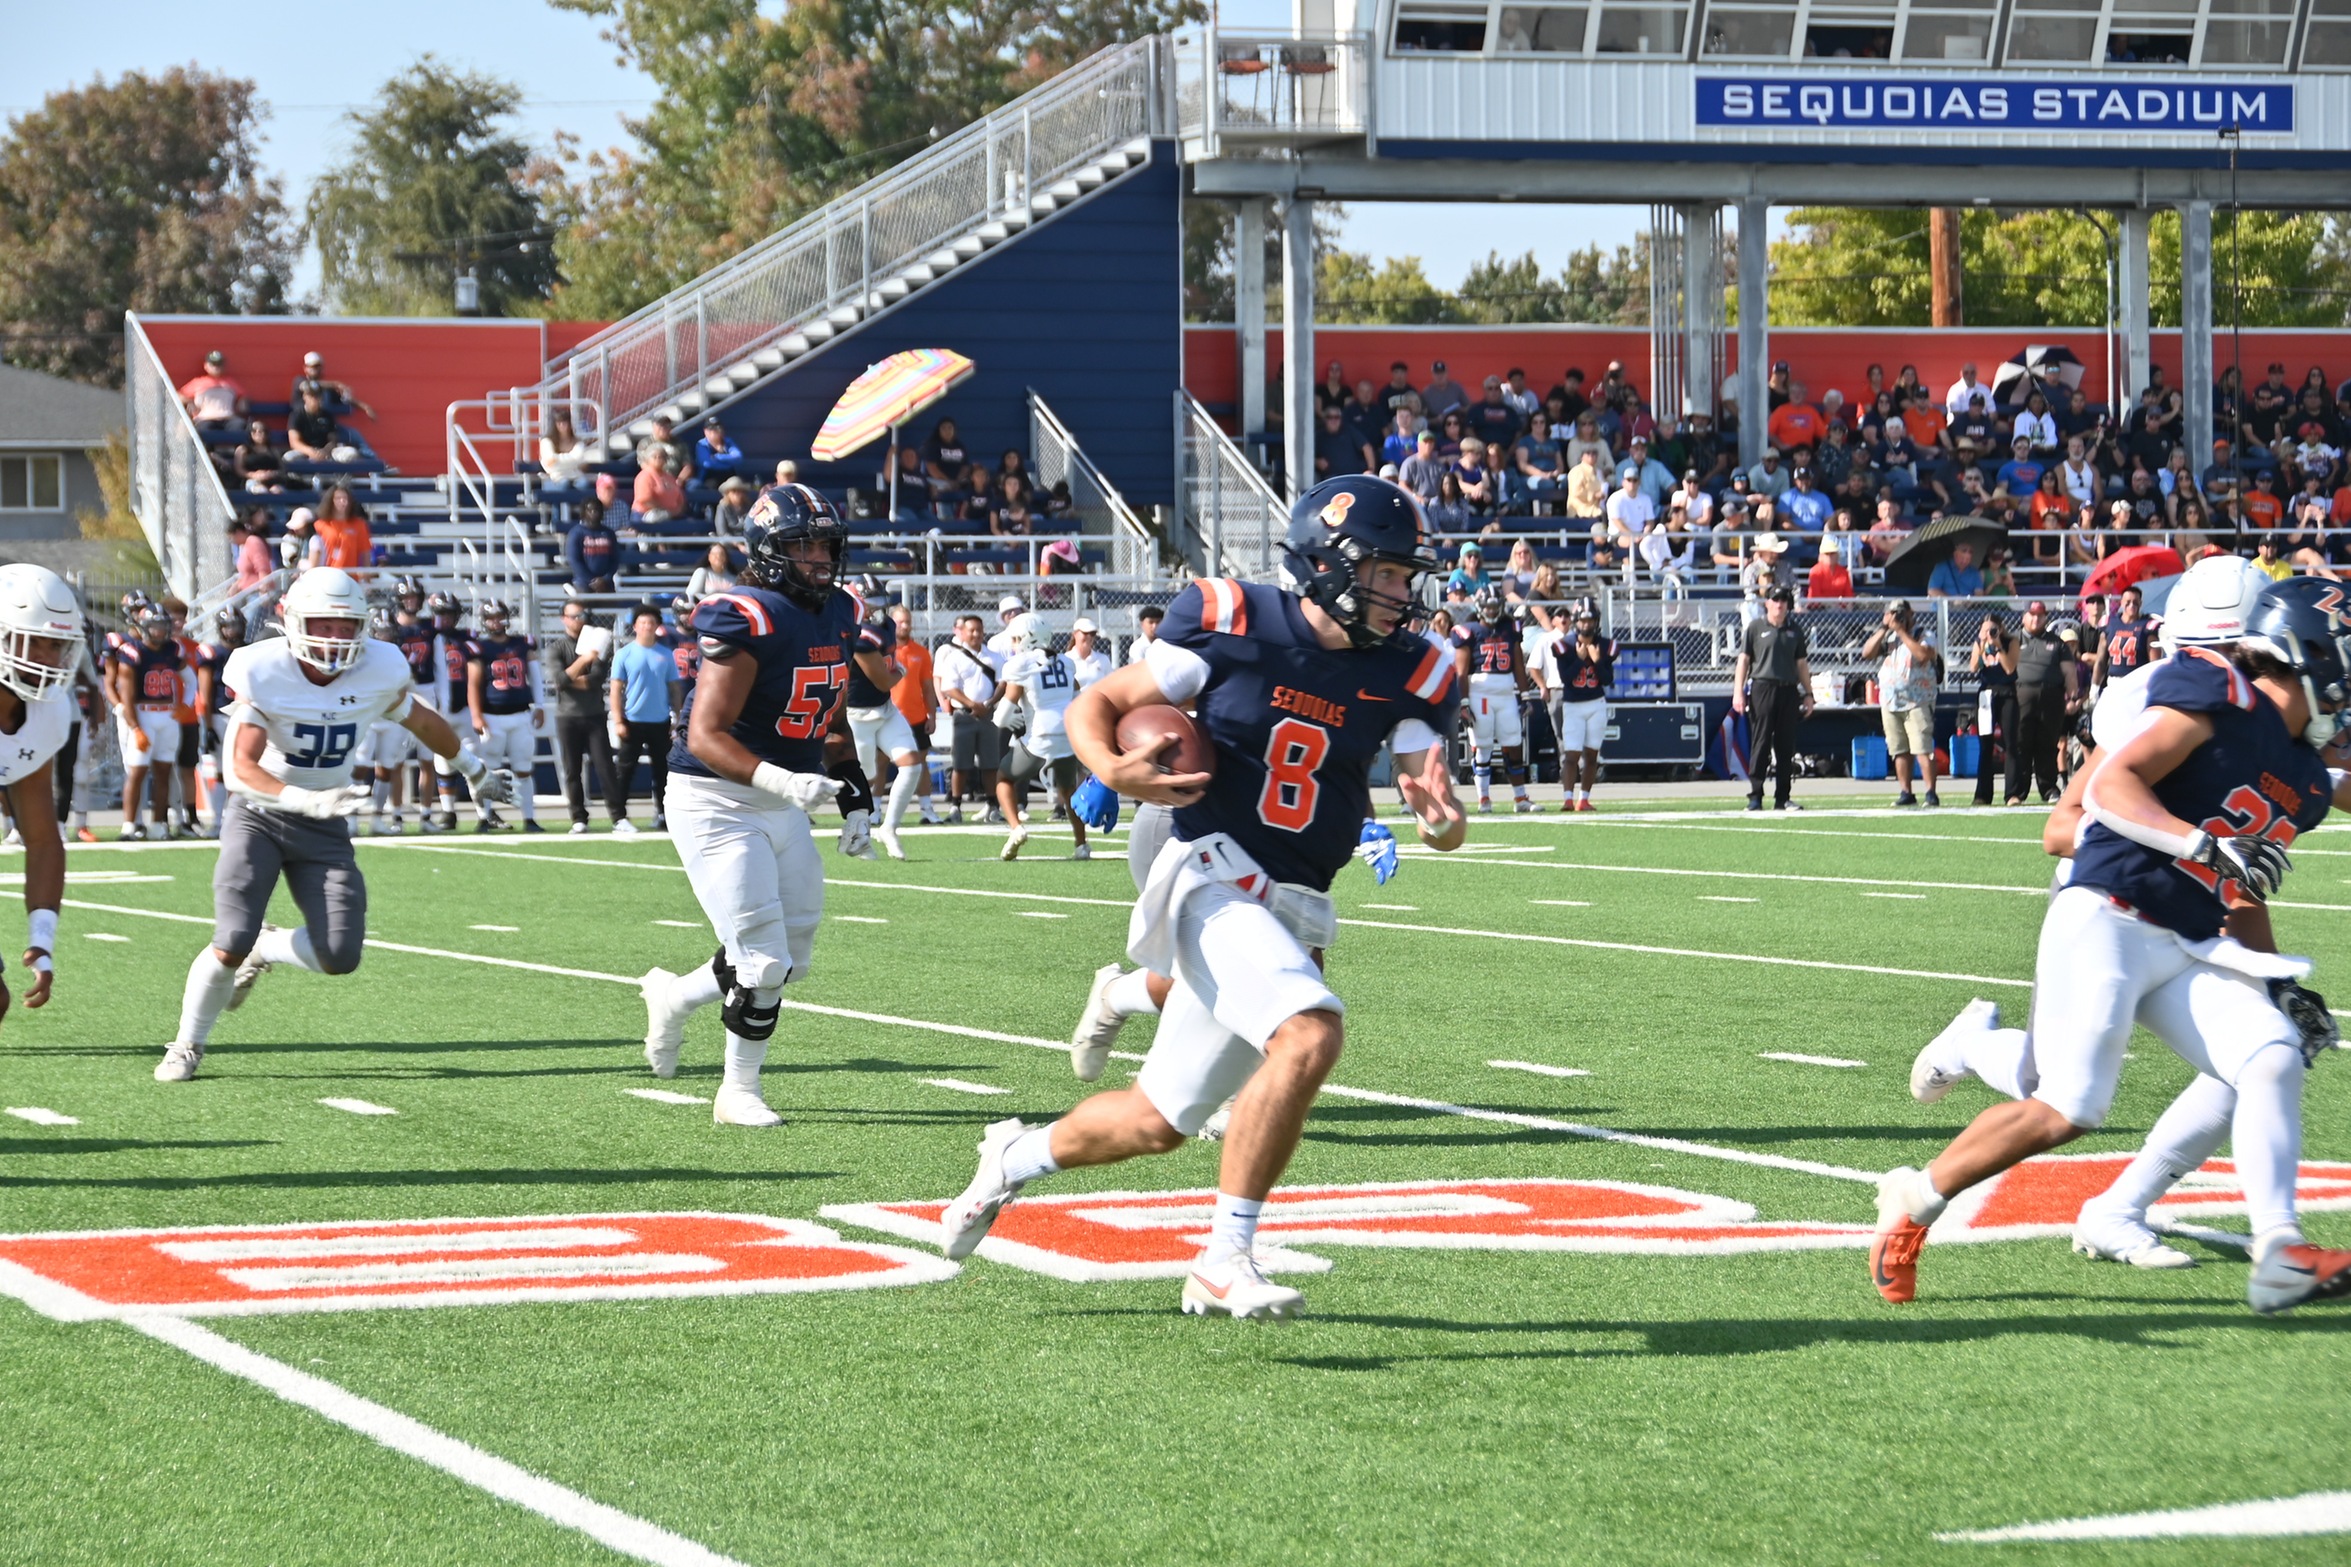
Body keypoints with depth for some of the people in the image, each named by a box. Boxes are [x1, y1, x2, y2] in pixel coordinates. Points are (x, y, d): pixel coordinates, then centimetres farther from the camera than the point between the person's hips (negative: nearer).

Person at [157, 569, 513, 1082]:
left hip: (324, 827, 3)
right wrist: (308, 801, -41)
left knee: (339, 956, -12)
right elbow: (241, 768, -26)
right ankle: (187, 1045, 8)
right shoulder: (263, 672, -19)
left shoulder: (379, 670, -9)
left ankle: (266, 949, 21)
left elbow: (421, 720, 13)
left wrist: (475, 770, 27)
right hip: (260, 814, -3)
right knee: (231, 945, -17)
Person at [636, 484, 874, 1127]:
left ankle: (672, 997, 35)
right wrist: (782, 781, -36)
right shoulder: (749, 621, -21)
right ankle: (739, 1093, 12)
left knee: (792, 960, 11)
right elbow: (704, 736, -24)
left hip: (781, 807, 8)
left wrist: (854, 794, 10)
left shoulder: (838, 615, 6)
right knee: (763, 962, -8)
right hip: (715, 802, -8)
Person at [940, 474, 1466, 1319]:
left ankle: (1016, 1157, 42)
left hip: (1293, 914, 6)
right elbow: (1096, 704, 0)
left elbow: (1444, 824, -3)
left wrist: (1443, 816, -27)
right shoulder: (1232, 624, -8)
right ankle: (1225, 1262, -22)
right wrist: (1113, 769, -22)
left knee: (1157, 1122, 12)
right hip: (1215, 879, -6)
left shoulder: (1408, 675, 1)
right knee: (1311, 1034, -30)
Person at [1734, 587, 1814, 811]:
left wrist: (1808, 694, 12)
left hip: (1789, 690, 4)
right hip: (1762, 688, -4)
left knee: (1787, 746, 4)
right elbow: (1743, 660, 1)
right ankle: (1755, 796, -3)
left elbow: (1802, 664, 18)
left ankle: (1782, 798, 8)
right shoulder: (1756, 627, 5)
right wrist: (1738, 692, -8)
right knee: (1760, 744, -5)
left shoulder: (1795, 631, 15)